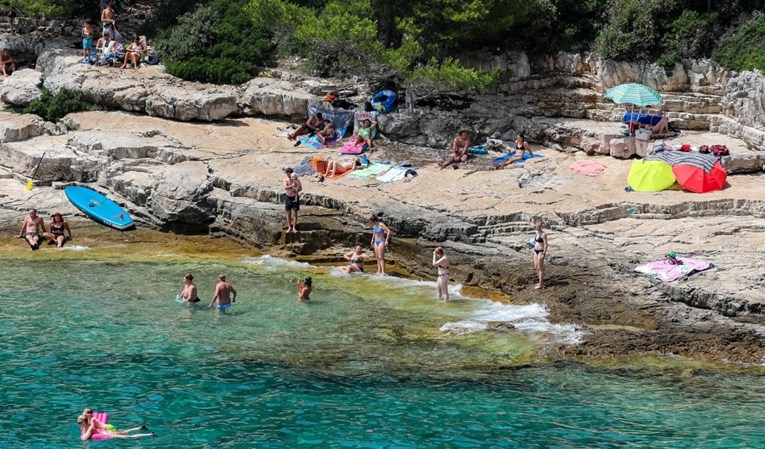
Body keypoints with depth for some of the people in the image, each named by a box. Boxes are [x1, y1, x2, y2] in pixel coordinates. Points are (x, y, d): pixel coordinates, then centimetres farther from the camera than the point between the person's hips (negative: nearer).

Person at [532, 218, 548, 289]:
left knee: (540, 268, -3)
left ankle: (541, 284, 3)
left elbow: (545, 244, -17)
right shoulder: (537, 233, 10)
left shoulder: (543, 234, -17)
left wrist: (544, 254, -20)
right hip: (536, 251, 9)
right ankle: (541, 281, 26)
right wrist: (534, 251, 21)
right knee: (536, 267, 14)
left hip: (541, 251, -9)